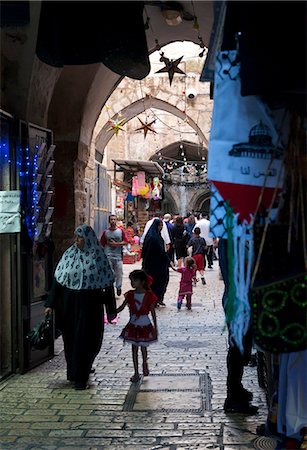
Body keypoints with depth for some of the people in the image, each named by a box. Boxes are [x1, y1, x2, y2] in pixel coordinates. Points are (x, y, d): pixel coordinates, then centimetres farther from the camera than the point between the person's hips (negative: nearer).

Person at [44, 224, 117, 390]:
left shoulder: (98, 257, -6)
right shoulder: (69, 254, 1)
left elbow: (108, 284, -2)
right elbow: (57, 280, 3)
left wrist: (111, 310, -1)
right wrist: (50, 304, -2)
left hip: (90, 306, -3)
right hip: (69, 304, 3)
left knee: (85, 341, 0)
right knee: (70, 339, 12)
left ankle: (80, 377, 11)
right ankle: (74, 372, 31)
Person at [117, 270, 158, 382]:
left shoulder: (149, 295, -11)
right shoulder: (130, 295, -2)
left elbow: (152, 312, -6)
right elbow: (122, 307, 1)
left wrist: (155, 327, -6)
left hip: (145, 325, -3)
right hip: (133, 325, 3)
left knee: (143, 347, 11)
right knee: (134, 348, 7)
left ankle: (145, 364, 39)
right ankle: (136, 373, 14)